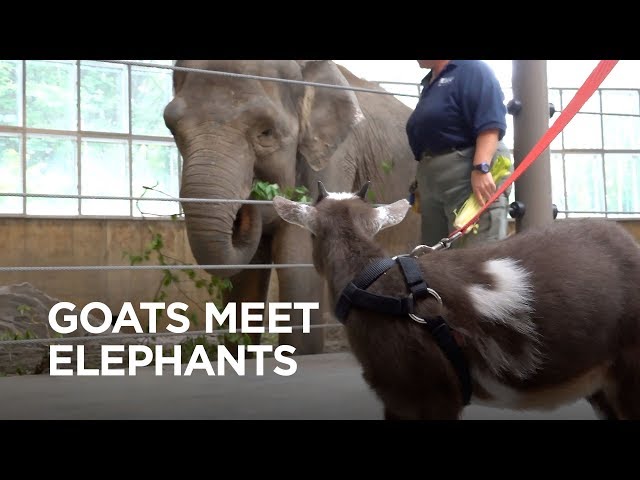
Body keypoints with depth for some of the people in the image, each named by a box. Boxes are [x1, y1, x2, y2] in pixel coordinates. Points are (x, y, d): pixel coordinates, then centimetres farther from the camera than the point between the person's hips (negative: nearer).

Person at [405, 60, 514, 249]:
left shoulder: (471, 69, -2)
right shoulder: (430, 83, 24)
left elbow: (490, 123, -15)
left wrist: (481, 168, -26)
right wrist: (421, 182, 22)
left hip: (471, 175, -9)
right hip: (433, 184, 9)